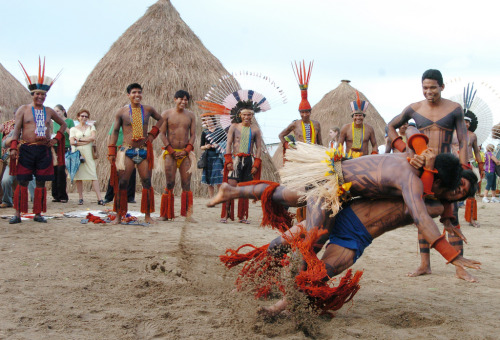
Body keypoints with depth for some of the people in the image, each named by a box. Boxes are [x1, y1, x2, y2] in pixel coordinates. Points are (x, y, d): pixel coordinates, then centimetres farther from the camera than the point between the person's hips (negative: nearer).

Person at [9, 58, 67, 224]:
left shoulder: (49, 112, 11)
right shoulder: (23, 110, 4)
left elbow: (63, 124, 23)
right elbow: (16, 129, -2)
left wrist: (56, 138, 10)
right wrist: (13, 147, -13)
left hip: (44, 151, 2)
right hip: (26, 150, -2)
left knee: (41, 183, 4)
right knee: (22, 182, -2)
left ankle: (38, 214, 11)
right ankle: (18, 214, 3)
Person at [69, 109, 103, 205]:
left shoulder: (91, 127, 16)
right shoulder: (73, 129, 11)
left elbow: (93, 137, -2)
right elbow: (72, 142, -4)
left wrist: (79, 139, -2)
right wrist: (87, 141, -5)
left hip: (88, 154, 0)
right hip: (77, 153, 0)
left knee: (94, 175, -9)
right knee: (78, 176, -3)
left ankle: (99, 198, -14)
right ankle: (80, 198, 5)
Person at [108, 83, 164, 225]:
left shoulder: (148, 110, 8)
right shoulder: (122, 111, 3)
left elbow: (160, 119, 25)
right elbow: (115, 131, 5)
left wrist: (153, 133, 9)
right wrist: (111, 152, -1)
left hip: (144, 151, 2)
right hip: (127, 151, -2)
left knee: (147, 183, 0)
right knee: (122, 183, -6)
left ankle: (148, 215, 7)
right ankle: (119, 215, 0)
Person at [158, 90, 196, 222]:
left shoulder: (190, 115, 10)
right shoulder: (166, 114, 4)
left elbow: (193, 134, 7)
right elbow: (162, 133, 0)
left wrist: (186, 151, -7)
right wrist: (171, 151, -9)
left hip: (185, 153, 2)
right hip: (170, 153, -2)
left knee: (186, 184, -3)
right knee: (170, 184, -4)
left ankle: (187, 213, -1)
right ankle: (165, 214, 0)